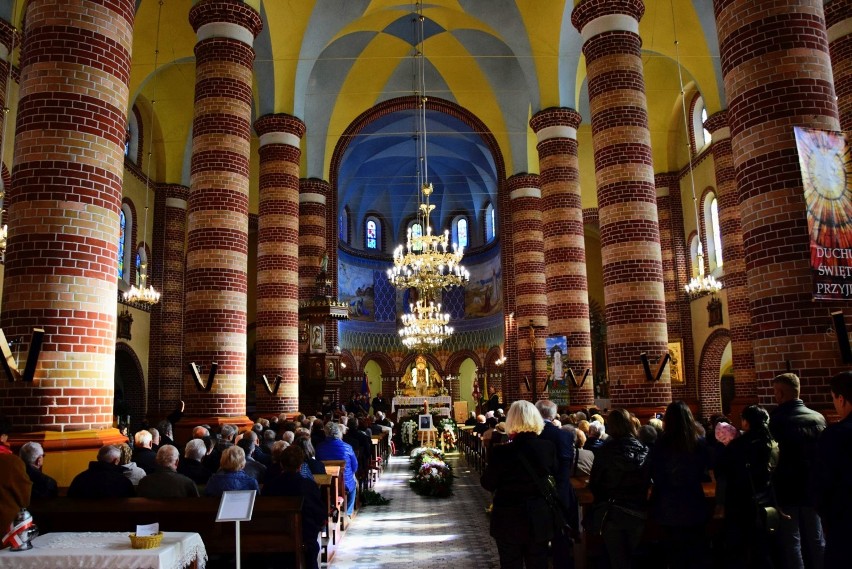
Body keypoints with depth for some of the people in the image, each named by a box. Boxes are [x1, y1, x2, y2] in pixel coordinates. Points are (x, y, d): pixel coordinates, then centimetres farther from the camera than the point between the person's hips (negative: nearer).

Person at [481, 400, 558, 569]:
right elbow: (554, 475, 6)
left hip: (509, 521, -3)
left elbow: (487, 484, -8)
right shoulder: (548, 447, -10)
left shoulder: (502, 451, -20)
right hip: (539, 520, 3)